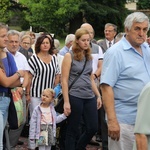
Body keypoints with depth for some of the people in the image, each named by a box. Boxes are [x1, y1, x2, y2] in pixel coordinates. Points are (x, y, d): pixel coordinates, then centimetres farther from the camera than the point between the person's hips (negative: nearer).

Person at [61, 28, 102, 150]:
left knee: (93, 128, 6)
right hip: (75, 97, -6)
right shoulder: (69, 56, -5)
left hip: (90, 97, 6)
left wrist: (98, 96, 13)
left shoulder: (89, 57, 13)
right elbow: (64, 80, -8)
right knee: (73, 130, 3)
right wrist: (66, 101, -14)